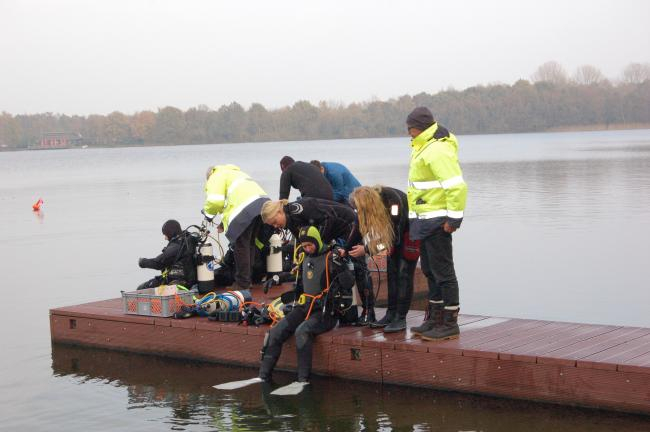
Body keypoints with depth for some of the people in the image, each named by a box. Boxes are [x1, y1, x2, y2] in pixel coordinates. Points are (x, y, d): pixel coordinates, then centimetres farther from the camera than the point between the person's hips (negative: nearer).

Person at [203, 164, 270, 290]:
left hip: (246, 208, -8)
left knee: (240, 246, 1)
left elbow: (215, 201, -7)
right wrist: (224, 222, 34)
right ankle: (250, 278, 27)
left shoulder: (216, 176, 10)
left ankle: (243, 283, 4)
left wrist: (208, 213, 13)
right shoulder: (235, 173, 37)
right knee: (250, 244, 20)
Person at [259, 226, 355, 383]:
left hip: (327, 311, -7)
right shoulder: (306, 259, 15)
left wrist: (339, 266, -24)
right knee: (276, 332, -12)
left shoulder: (331, 258, -9)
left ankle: (303, 380, -29)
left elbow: (349, 283, -15)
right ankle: (263, 376, -9)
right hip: (306, 307, 7)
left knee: (302, 331, -34)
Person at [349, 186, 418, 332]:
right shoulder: (369, 199, -18)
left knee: (404, 273, -11)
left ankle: (401, 318, -10)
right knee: (392, 272, 3)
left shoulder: (393, 200, -37)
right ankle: (391, 314, 8)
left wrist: (366, 250, -27)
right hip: (395, 233, 7)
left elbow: (396, 236, -29)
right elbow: (362, 228, -4)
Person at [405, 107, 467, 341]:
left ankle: (450, 324, 3)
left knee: (442, 271, -4)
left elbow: (457, 186, -25)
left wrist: (453, 218, -23)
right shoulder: (422, 146, 15)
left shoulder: (438, 150, -19)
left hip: (437, 221, -11)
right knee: (430, 271, 17)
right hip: (424, 221, 11)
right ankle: (435, 319, 27)